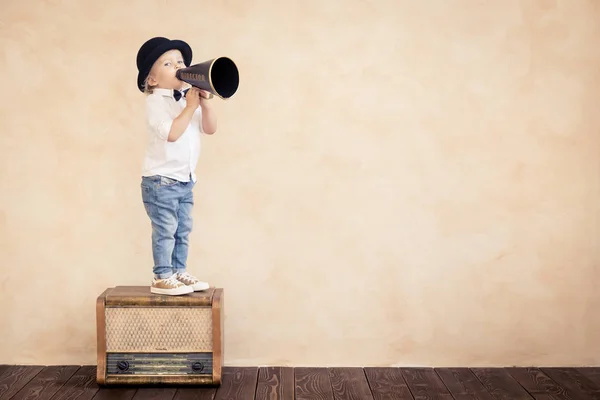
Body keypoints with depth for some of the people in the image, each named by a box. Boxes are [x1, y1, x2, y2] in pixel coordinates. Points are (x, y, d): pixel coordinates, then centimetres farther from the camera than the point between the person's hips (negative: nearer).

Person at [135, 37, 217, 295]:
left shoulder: (189, 98, 9)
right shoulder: (155, 101, -12)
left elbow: (210, 129, 3)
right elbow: (171, 133, -26)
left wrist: (205, 103, -11)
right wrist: (191, 106, -21)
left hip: (186, 179, 7)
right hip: (161, 179, -7)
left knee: (183, 230, 13)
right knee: (165, 231, -3)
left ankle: (179, 272, 24)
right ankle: (162, 278, 7)